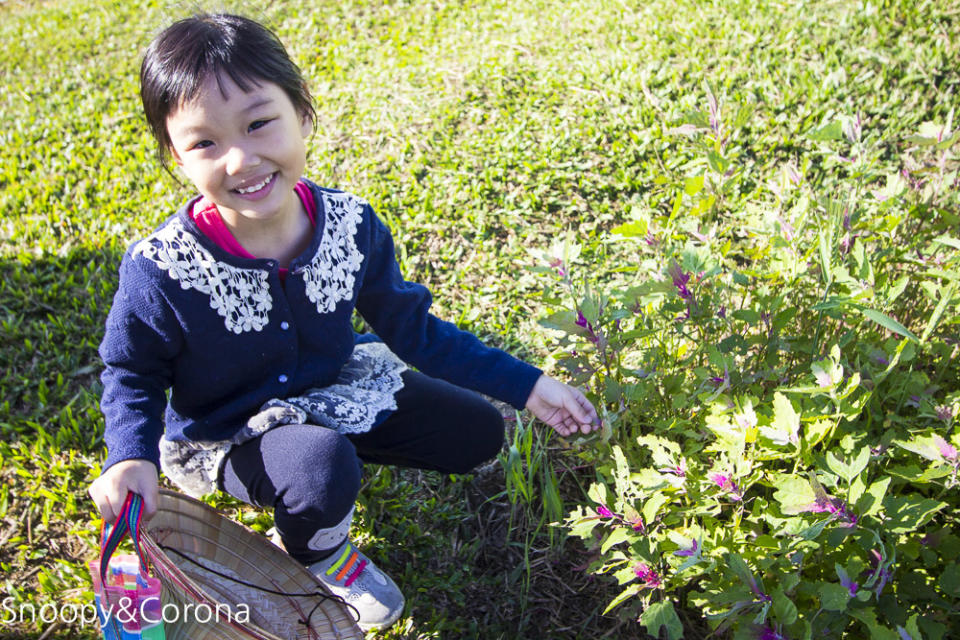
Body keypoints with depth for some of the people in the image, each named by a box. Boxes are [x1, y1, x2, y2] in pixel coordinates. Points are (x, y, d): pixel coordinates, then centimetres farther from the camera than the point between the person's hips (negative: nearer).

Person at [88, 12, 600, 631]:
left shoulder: (352, 226, -19)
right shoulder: (160, 271, -27)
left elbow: (409, 325, -7)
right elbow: (131, 373, -8)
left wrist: (525, 384, -9)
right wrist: (131, 456, -30)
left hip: (331, 385, 5)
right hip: (224, 432, -4)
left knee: (477, 435, 5)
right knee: (322, 473, -36)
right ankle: (320, 556, 2)